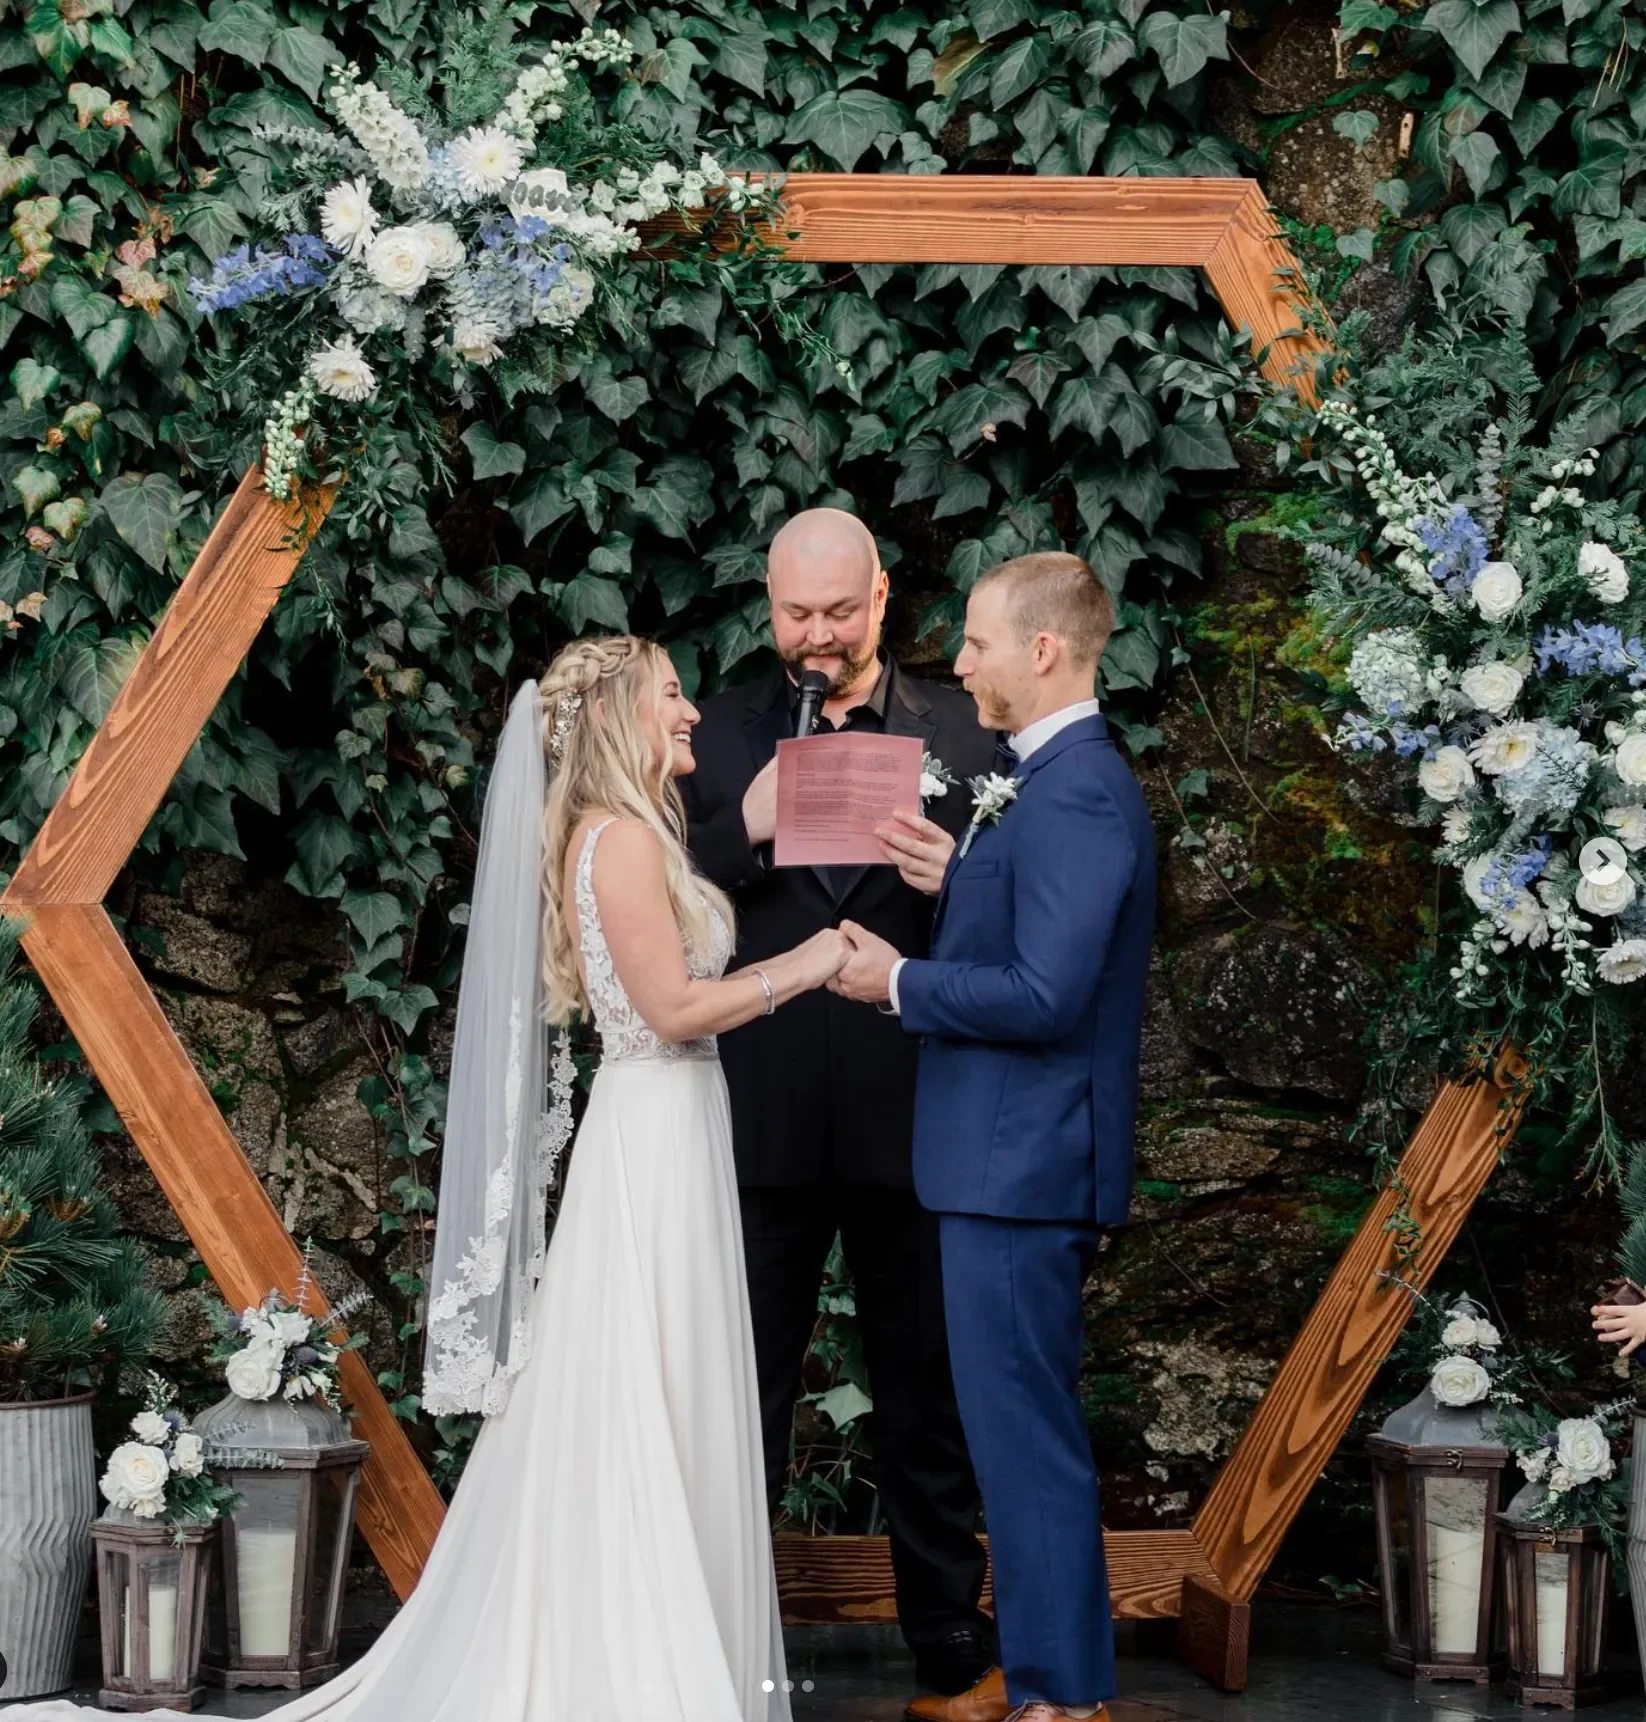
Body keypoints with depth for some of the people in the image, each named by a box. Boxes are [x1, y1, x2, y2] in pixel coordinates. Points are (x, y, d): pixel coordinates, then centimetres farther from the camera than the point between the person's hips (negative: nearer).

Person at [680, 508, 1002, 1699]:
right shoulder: (721, 733, 3)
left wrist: (955, 882, -21)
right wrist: (745, 831, -18)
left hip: (910, 1115, 0)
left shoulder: (961, 731, 2)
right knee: (743, 1391, 11)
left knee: (927, 1392, 12)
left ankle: (949, 1635, 25)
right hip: (762, 1118, 1)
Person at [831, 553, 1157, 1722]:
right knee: (1024, 1428, 17)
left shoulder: (1076, 794, -19)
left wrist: (900, 984, -15)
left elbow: (1046, 992, -25)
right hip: (1016, 1159, 11)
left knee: (1027, 1435, -3)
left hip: (1024, 1171, -11)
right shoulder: (1060, 782, 13)